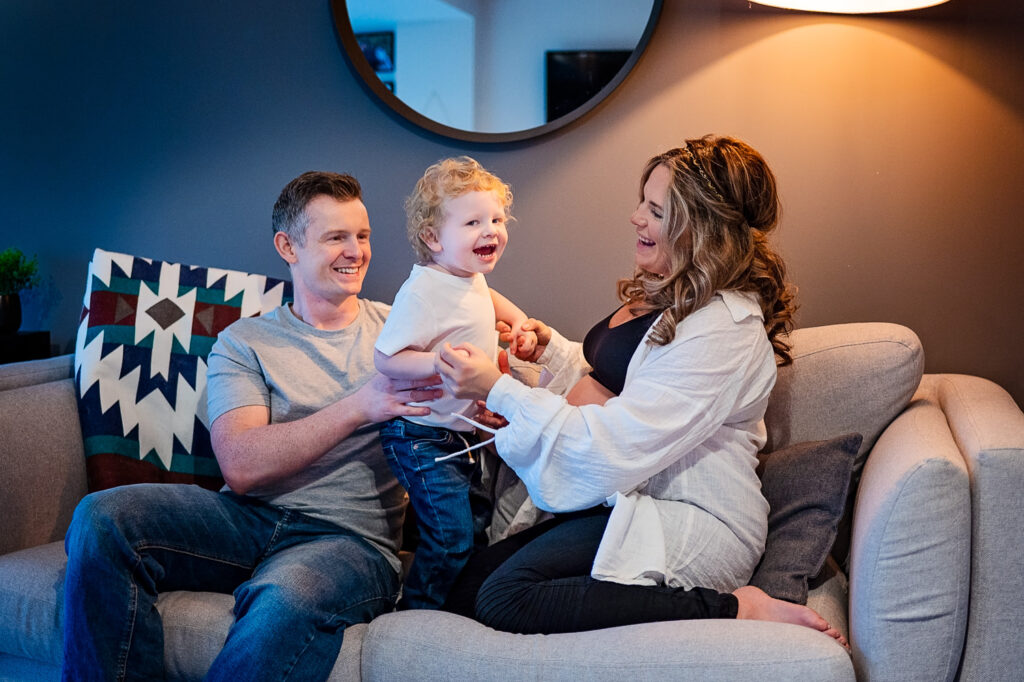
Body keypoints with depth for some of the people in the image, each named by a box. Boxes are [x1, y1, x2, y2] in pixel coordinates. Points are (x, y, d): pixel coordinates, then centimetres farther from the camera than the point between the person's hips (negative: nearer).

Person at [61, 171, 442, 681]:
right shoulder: (244, 342, 8)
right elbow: (241, 468, -7)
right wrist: (360, 406, -15)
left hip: (351, 538, -1)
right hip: (250, 519, 2)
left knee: (287, 598, -37)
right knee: (102, 519, -22)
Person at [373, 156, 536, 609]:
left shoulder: (470, 277, 5)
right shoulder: (422, 292, -24)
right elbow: (386, 358, -26)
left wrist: (519, 320, 15)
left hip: (462, 431, 9)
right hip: (423, 436, -9)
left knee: (477, 525, 18)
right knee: (452, 536, -8)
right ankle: (418, 614, 13)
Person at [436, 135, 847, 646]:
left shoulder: (725, 330, -20)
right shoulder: (671, 294, 12)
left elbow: (616, 447, -23)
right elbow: (612, 386, 26)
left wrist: (498, 390, -18)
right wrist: (553, 350, 7)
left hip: (691, 525, -10)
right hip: (631, 498, 10)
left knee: (505, 597, -28)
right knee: (464, 587, -6)